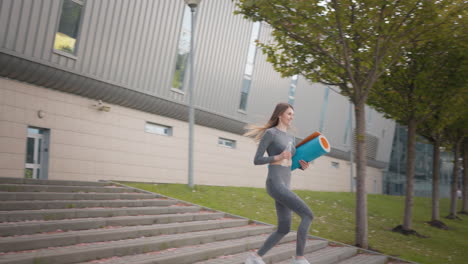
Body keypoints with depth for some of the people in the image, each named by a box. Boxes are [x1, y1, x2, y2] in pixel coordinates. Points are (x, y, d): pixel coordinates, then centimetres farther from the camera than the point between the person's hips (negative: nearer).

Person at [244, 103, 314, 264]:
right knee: (308, 216, -14)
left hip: (284, 186, 9)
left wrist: (302, 166, 6)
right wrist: (278, 157, -20)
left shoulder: (290, 138, 21)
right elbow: (256, 160, -7)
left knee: (284, 229, 6)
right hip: (275, 185, -9)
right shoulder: (270, 133, -5)